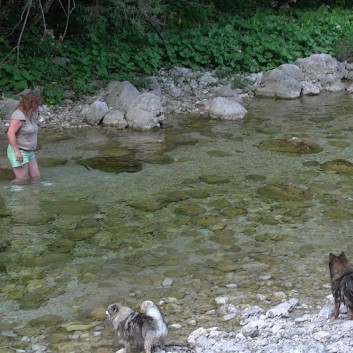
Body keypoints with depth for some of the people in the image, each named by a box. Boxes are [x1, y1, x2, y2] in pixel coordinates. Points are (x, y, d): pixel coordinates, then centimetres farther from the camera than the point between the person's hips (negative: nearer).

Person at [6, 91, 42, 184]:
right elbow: (10, 133, -31)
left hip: (28, 152, 10)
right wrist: (17, 152, -30)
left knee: (36, 177, 4)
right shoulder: (19, 116, -23)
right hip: (18, 153, -10)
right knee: (22, 181, -6)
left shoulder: (28, 115, 8)